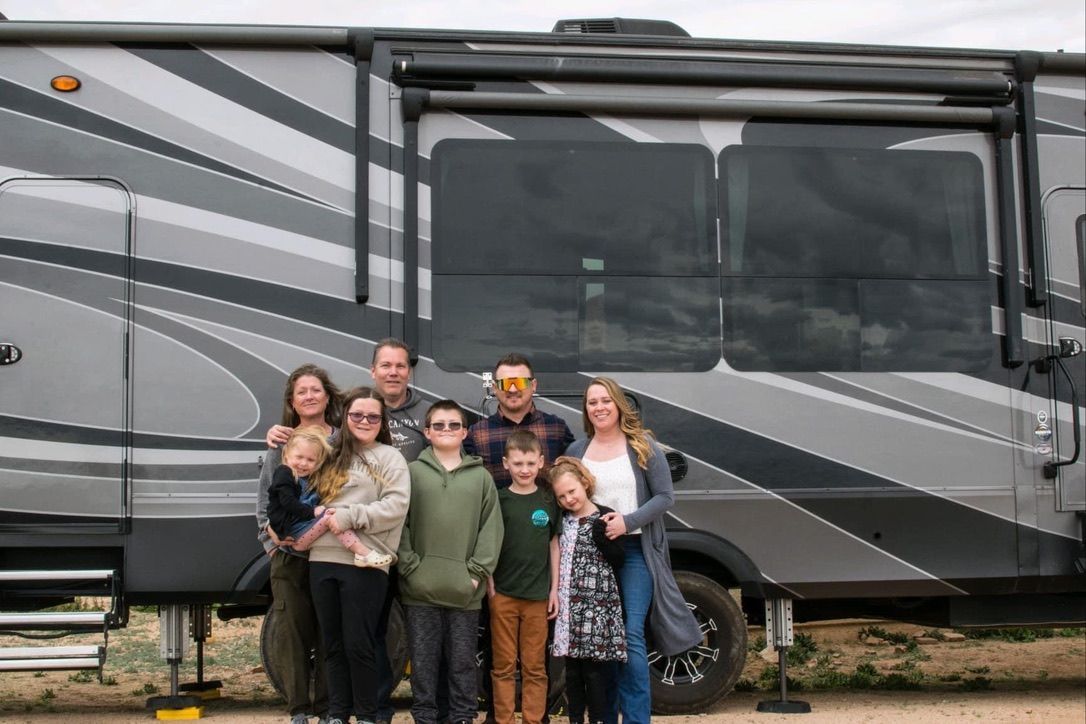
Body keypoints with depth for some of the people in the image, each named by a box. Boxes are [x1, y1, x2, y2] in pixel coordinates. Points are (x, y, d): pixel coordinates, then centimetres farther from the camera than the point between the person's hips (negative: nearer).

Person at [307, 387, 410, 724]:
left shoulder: (389, 458, 2)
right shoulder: (332, 456, 19)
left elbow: (396, 507, -10)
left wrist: (349, 516, -14)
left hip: (365, 563, -5)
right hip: (322, 560, 5)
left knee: (358, 644, -2)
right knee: (333, 644, 11)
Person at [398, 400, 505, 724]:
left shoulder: (481, 476, 9)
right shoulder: (413, 472, 5)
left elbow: (492, 527, 4)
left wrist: (477, 572, -5)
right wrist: (411, 568, -9)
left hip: (465, 590, 1)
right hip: (421, 588, -1)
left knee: (463, 661, 8)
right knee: (423, 660, 6)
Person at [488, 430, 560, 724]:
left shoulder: (548, 500, 5)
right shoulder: (498, 500, 0)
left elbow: (554, 545, 9)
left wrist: (554, 589, 6)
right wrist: (489, 586, -4)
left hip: (538, 595, 1)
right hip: (503, 593, -1)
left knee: (535, 667, 6)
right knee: (503, 666, 4)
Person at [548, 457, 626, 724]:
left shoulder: (604, 518, -3)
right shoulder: (563, 521, 10)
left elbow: (619, 562, -4)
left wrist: (603, 539, -17)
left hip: (597, 604, -4)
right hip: (569, 605, 4)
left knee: (594, 669, -4)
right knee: (572, 669, 10)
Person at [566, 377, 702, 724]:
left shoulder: (643, 446, -1)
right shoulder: (576, 451, 8)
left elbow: (665, 496, -4)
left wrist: (628, 521, -16)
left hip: (636, 551, -3)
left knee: (631, 636, -9)